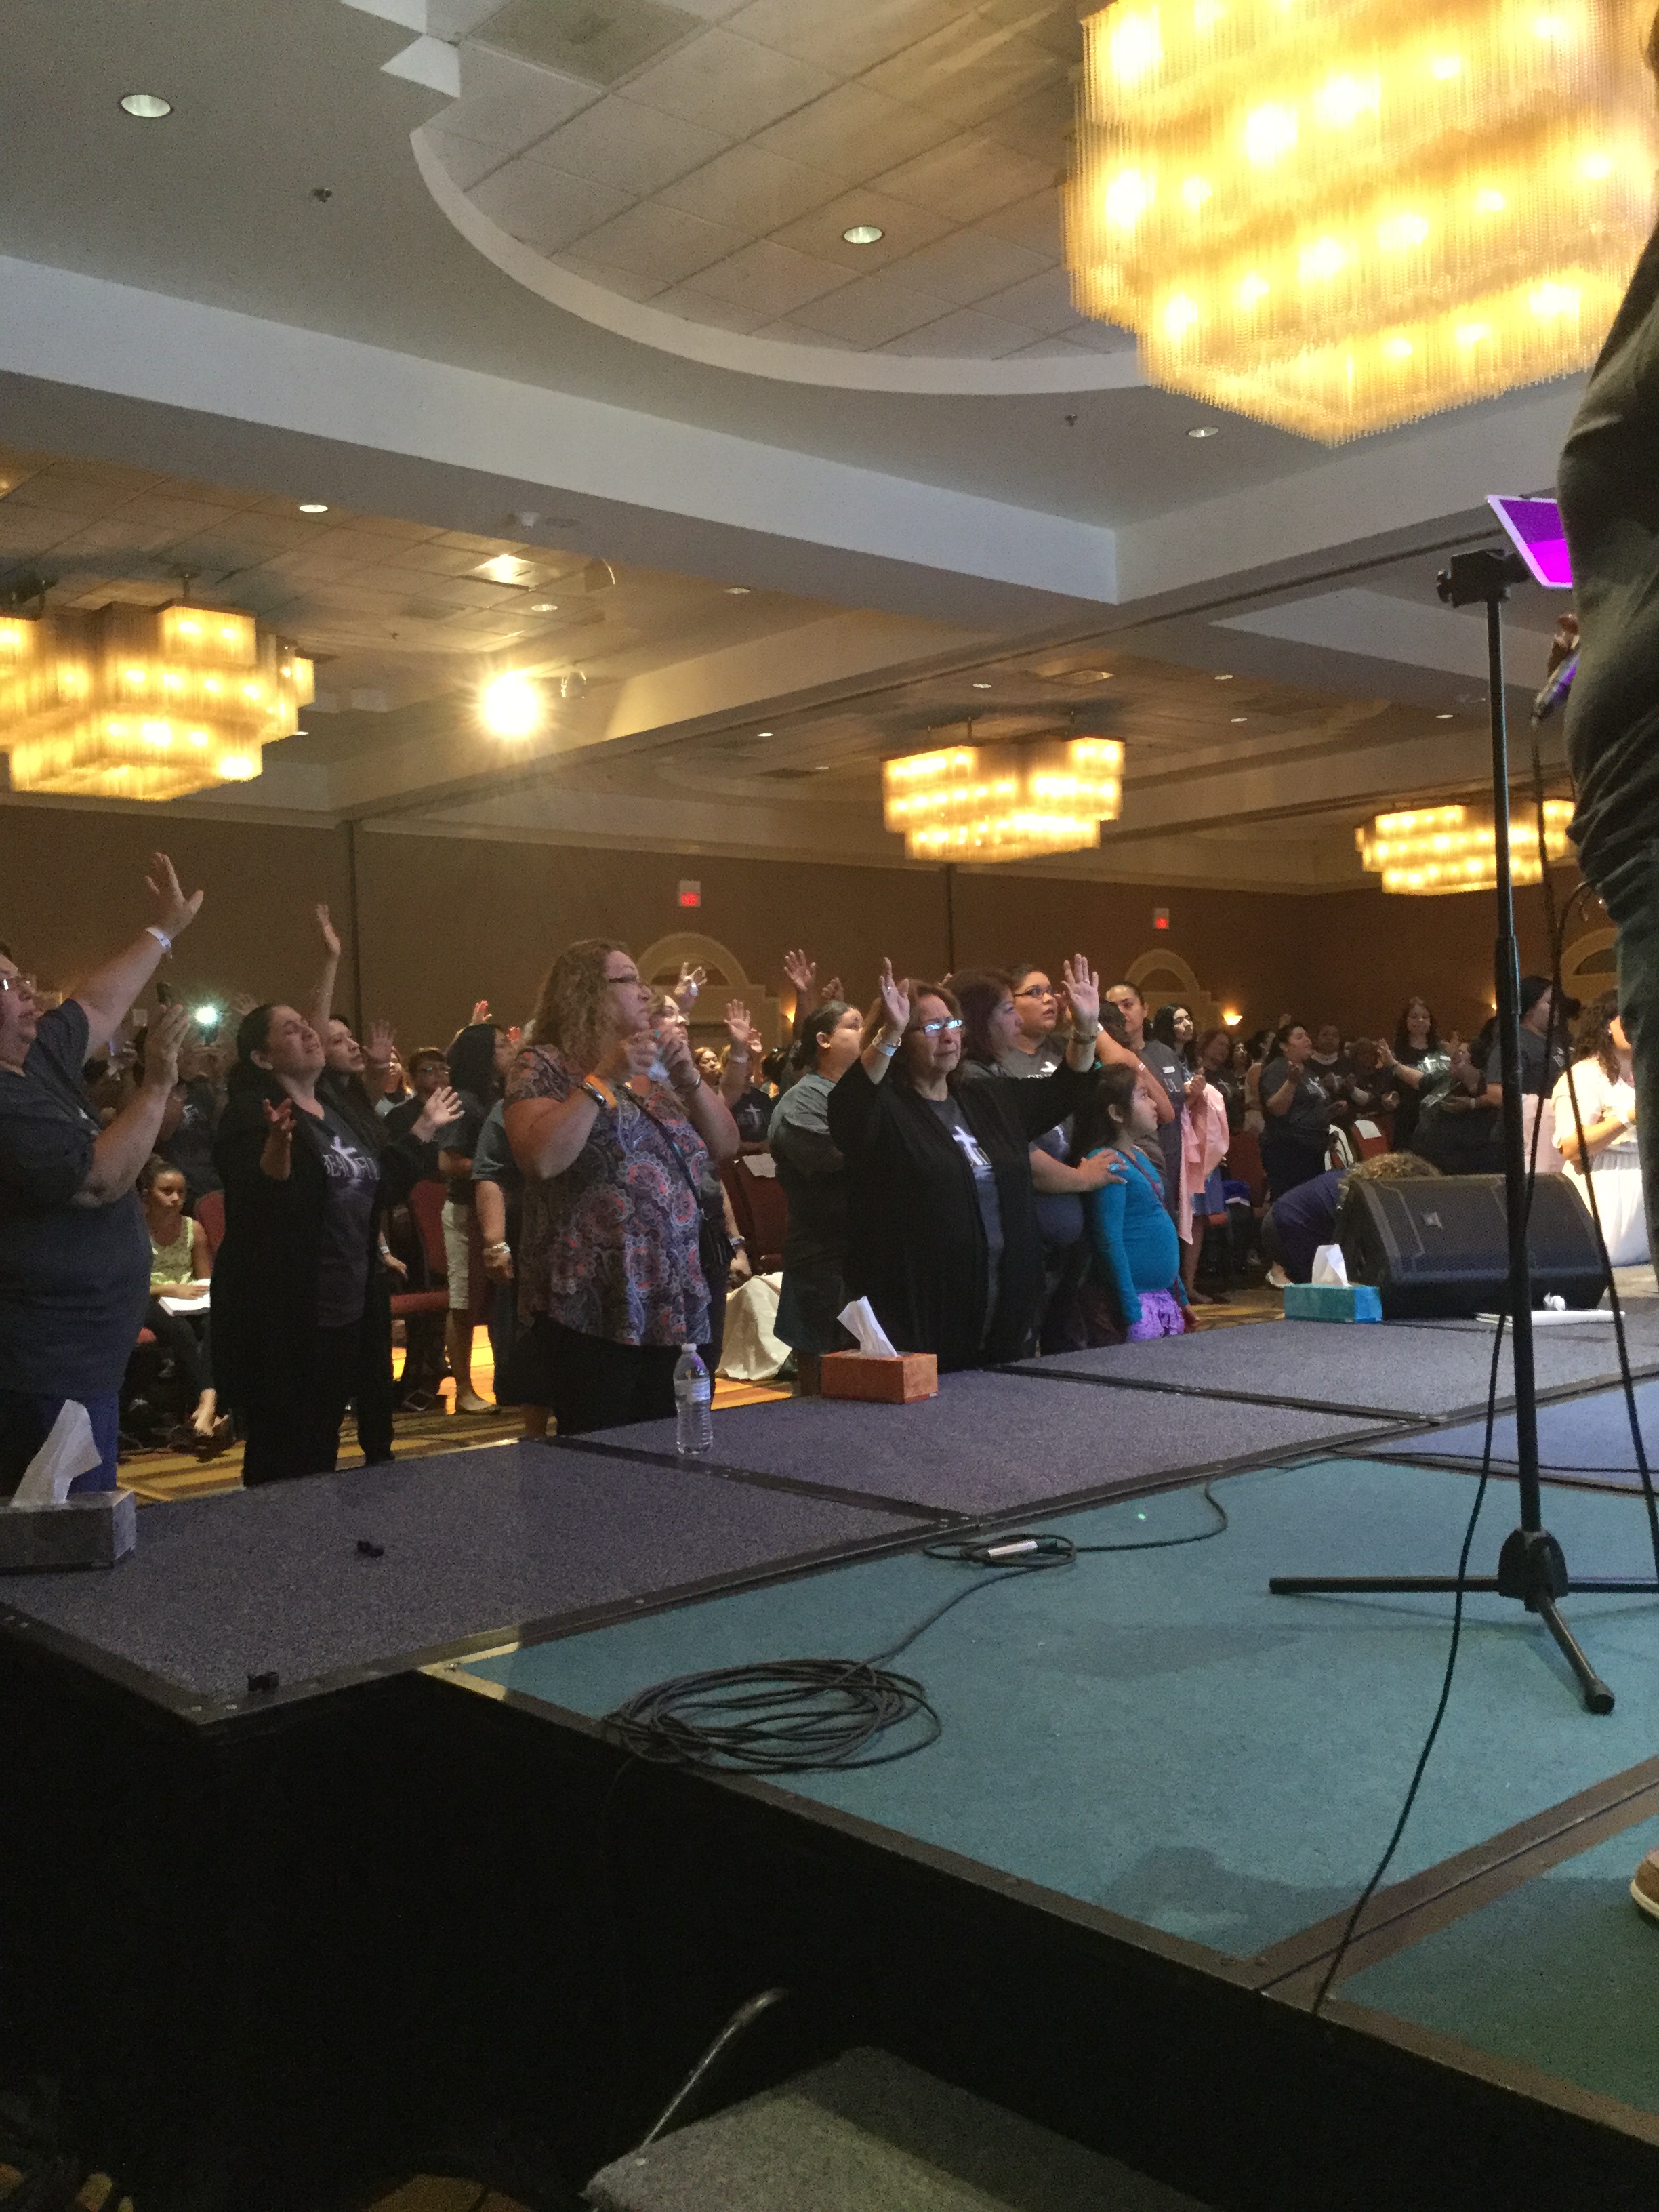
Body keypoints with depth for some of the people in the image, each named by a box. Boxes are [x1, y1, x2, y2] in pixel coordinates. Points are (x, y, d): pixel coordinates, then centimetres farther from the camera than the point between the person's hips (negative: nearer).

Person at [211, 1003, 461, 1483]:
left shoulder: (338, 1112, 15)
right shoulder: (251, 1114, -10)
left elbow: (377, 1187, 22)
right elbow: (254, 1203, -23)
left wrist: (424, 1130, 23)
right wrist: (277, 1147, -41)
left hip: (349, 1312, 8)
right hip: (282, 1319, -8)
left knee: (322, 1456, 17)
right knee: (283, 1462, -1)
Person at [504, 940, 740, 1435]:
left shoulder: (657, 1073, 18)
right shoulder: (545, 1066, -2)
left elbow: (726, 1146, 12)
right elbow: (540, 1158, -20)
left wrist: (687, 1075, 0)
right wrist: (604, 1077, -17)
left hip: (672, 1311, 6)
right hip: (591, 1316, -6)